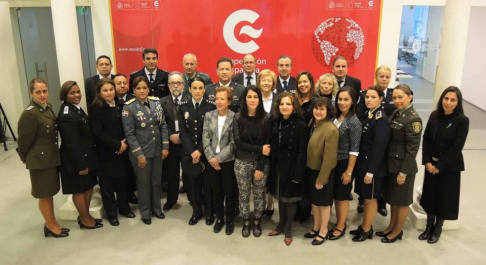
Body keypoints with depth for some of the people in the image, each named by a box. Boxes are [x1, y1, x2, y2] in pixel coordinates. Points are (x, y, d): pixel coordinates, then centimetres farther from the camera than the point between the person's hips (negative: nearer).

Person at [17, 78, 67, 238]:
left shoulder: (48, 107, 3)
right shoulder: (29, 114, -22)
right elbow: (24, 139, -15)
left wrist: (54, 153, 11)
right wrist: (24, 157, -1)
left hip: (52, 157, 8)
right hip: (40, 160, -8)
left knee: (50, 192, 19)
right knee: (44, 194, 9)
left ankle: (53, 223, 34)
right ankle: (50, 226, 26)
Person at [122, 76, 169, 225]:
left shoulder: (156, 102, 1)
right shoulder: (129, 108, -11)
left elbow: (163, 126, 3)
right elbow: (129, 134, -12)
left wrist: (165, 147, -2)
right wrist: (139, 154, -15)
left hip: (157, 150, 4)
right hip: (141, 152, -4)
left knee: (157, 180, 16)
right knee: (143, 182, 10)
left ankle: (156, 208, 35)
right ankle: (145, 212, 28)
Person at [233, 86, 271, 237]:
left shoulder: (265, 119, -6)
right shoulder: (238, 118, -5)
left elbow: (267, 144, -7)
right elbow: (238, 142, -10)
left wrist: (260, 167, -11)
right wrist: (259, 149, -17)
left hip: (261, 163, 0)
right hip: (242, 163, 1)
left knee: (259, 194, 11)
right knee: (244, 194, 11)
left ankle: (257, 222, 30)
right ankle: (246, 222, 30)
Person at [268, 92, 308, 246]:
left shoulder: (301, 125, -15)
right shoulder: (275, 123, 2)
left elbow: (302, 152, -16)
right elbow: (272, 147, 5)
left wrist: (298, 174, -18)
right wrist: (271, 166, 2)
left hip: (292, 168, -5)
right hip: (277, 167, 5)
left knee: (290, 198, 9)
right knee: (280, 196, 18)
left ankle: (288, 229, 26)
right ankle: (281, 224, 36)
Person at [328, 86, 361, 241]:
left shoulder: (354, 122, -16)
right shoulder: (336, 117, 4)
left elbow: (354, 150, -16)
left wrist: (349, 171, -16)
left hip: (345, 164, -6)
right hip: (333, 162, 6)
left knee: (342, 196, 7)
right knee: (335, 195, 15)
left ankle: (341, 228, 23)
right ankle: (338, 224, 31)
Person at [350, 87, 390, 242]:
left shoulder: (381, 119, -18)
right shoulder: (368, 115, 8)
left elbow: (379, 148, -20)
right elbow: (363, 143, 9)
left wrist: (370, 171, -19)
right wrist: (362, 166, 9)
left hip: (373, 166, -8)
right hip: (363, 163, 8)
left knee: (370, 198, 7)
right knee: (365, 197, 18)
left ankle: (367, 230, 22)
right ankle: (364, 226, 31)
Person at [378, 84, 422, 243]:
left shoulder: (413, 119, -18)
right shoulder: (396, 113, 6)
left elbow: (412, 148, -19)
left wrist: (403, 172, -17)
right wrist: (387, 162, 8)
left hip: (403, 166, -8)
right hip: (391, 163, 8)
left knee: (402, 200, 9)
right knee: (392, 198, 20)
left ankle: (397, 231, 25)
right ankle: (391, 226, 35)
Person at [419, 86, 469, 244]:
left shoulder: (462, 120, -14)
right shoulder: (435, 116, -1)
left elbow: (457, 147, -16)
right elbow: (426, 139, 1)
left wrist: (439, 166, -15)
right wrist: (427, 162, -8)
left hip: (450, 167, -4)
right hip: (431, 164, 4)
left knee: (444, 197, 9)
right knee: (430, 195, 12)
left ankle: (438, 229, 27)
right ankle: (429, 226, 29)